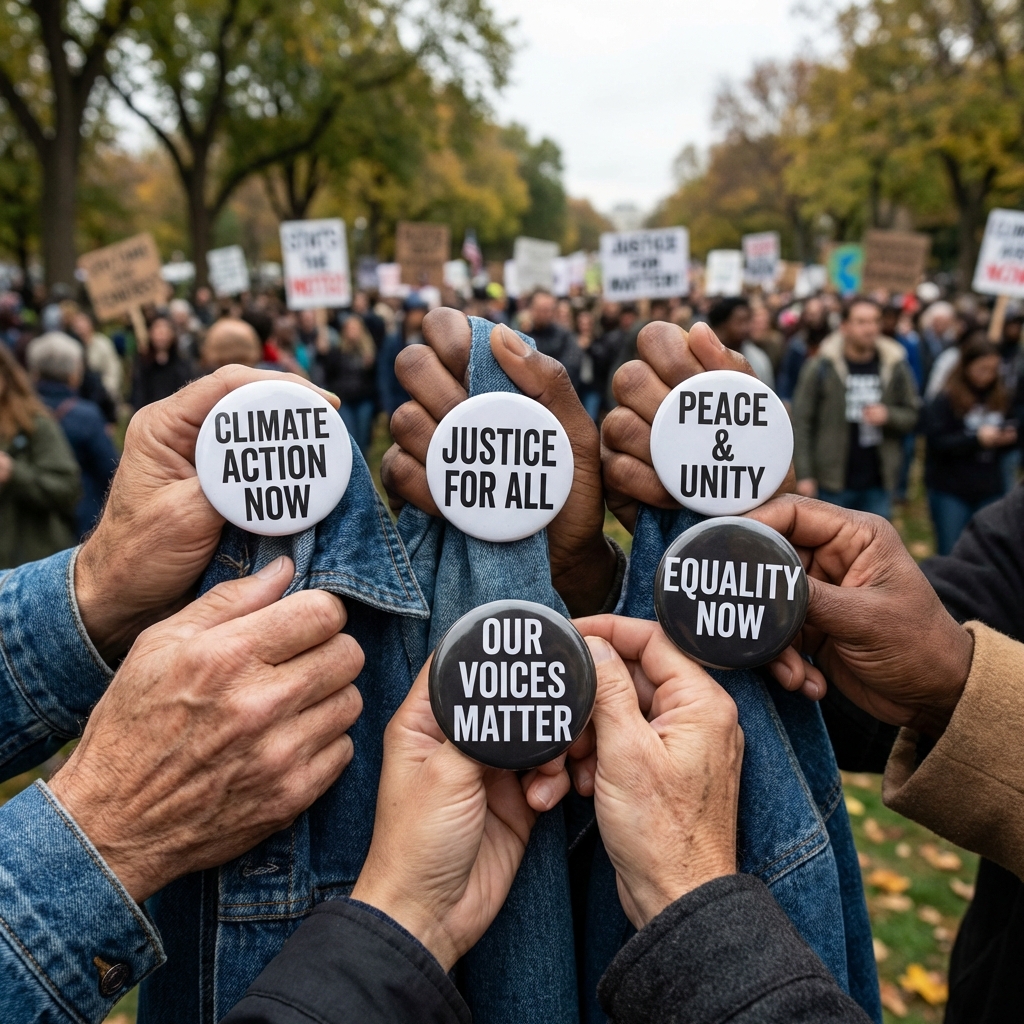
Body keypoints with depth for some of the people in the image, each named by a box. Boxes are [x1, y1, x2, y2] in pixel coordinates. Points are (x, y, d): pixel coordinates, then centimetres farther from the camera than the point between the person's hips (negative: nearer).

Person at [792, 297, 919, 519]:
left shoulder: (896, 367, 4)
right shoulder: (821, 367, -5)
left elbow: (913, 415, 9)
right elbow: (801, 423, -7)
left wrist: (889, 416, -14)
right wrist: (804, 474, -11)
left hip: (878, 484, 3)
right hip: (832, 483, -3)